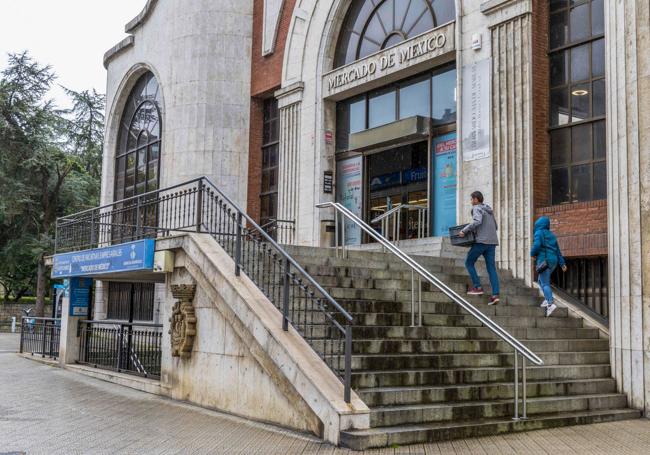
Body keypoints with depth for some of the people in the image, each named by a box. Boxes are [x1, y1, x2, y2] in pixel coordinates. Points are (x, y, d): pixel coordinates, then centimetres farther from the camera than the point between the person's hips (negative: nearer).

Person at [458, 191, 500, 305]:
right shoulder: (489, 210, 22)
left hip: (481, 241, -8)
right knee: (492, 269, 2)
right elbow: (495, 227, 27)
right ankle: (495, 295, -9)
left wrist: (464, 230, -18)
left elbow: (477, 221, -24)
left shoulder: (477, 208, -5)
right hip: (492, 242, 8)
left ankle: (478, 287, 1)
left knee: (469, 263, 9)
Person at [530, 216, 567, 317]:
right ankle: (547, 299, 10)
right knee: (541, 280, 21)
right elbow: (557, 250, 17)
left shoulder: (538, 233, -3)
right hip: (553, 260, 8)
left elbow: (537, 245, -20)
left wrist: (532, 253, -1)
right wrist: (562, 263, 17)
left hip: (544, 260, -8)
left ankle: (550, 303, -26)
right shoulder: (552, 235, 19)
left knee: (545, 283, -11)